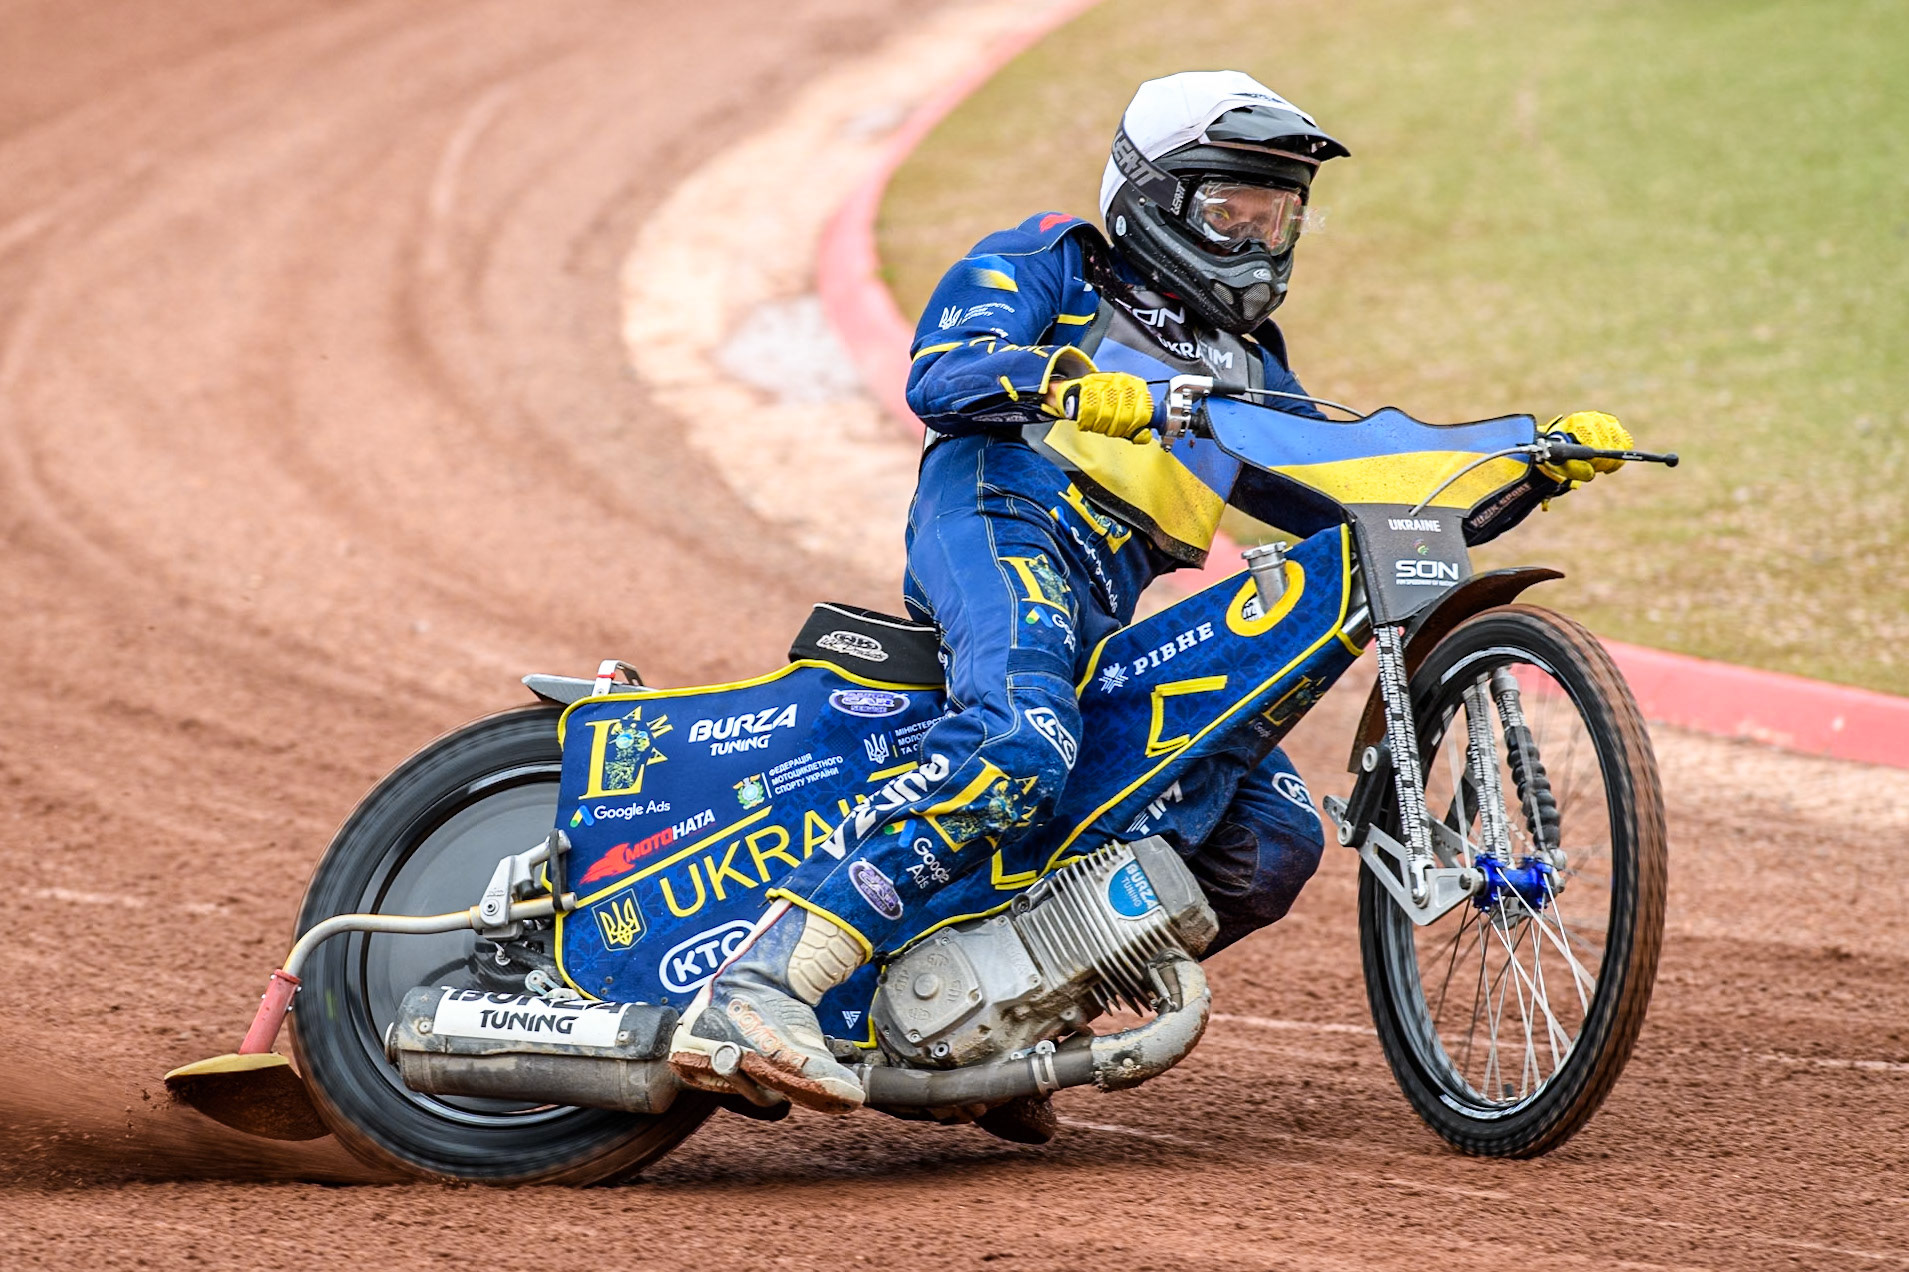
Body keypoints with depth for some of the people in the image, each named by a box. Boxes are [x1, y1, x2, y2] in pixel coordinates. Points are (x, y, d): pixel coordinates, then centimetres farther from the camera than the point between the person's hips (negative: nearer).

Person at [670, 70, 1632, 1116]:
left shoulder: (1248, 367, 34)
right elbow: (940, 378, -4)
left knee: (1272, 840, -2)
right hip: (1005, 514, -8)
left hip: (1112, 618, 8)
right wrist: (1073, 385, -25)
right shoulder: (1053, 264, 15)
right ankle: (756, 990, -48)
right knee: (1018, 745, -37)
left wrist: (1539, 466, 18)